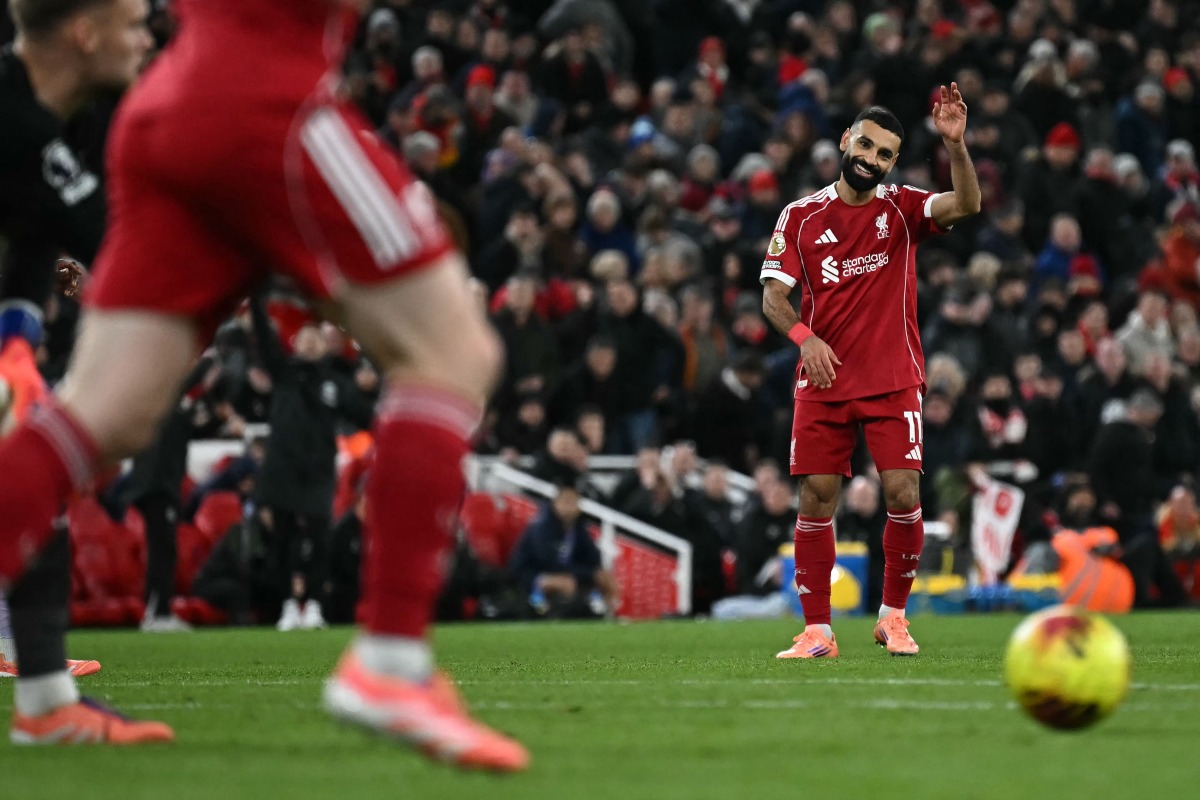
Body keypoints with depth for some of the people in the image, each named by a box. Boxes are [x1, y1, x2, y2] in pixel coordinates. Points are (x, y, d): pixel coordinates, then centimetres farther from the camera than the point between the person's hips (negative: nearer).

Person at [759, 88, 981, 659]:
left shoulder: (900, 209, 3)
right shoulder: (800, 217, 5)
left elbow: (966, 205, -14)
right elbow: (773, 295, 2)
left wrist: (954, 144, -30)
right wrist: (804, 335, -17)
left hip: (893, 381, -1)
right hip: (822, 382, 1)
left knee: (903, 495, -9)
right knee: (816, 500, -2)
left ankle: (893, 615, 10)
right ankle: (817, 631, 4)